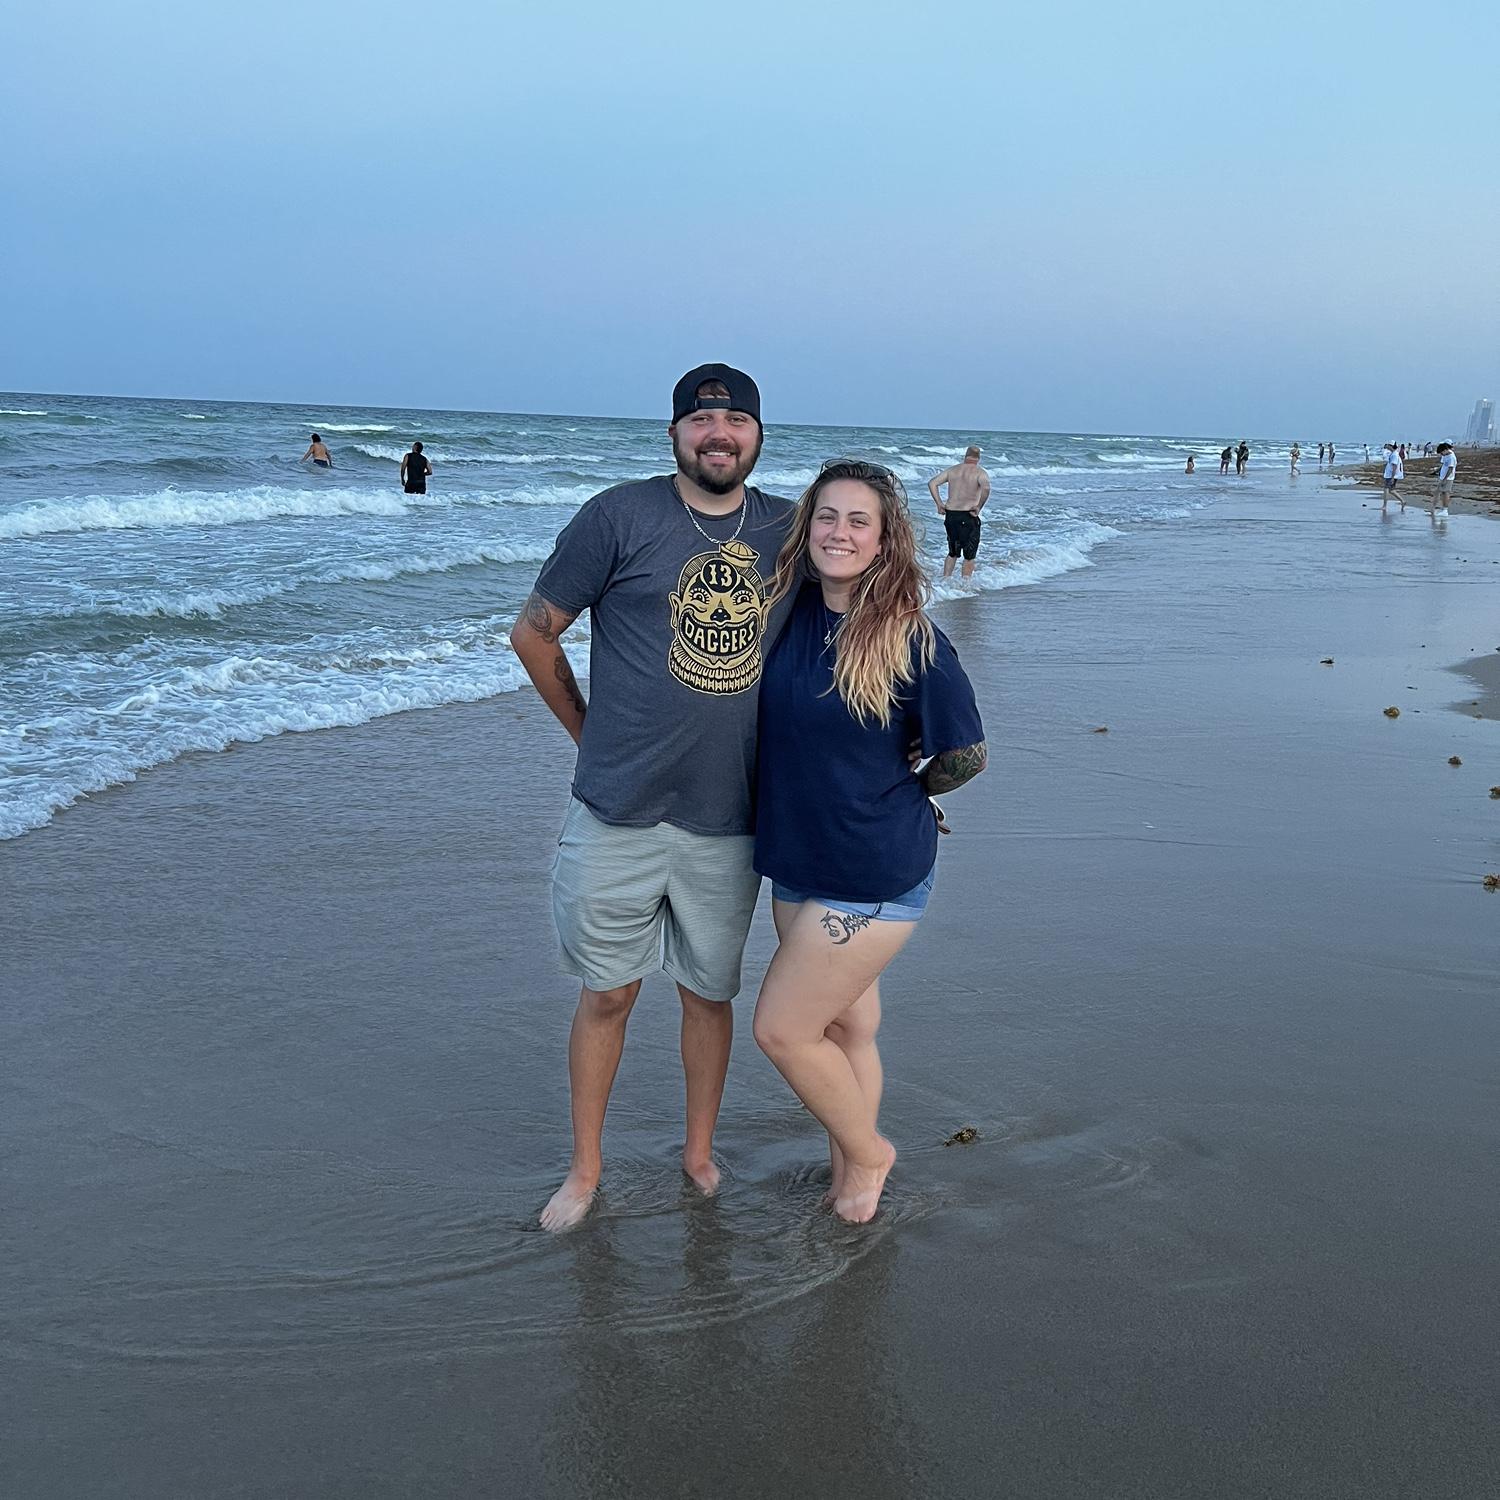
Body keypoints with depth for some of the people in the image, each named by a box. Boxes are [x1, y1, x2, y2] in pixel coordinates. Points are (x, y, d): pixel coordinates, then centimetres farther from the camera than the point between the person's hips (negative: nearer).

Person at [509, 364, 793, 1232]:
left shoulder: (786, 531, 4)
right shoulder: (621, 516, -6)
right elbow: (534, 633, 1)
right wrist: (592, 733, 6)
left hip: (729, 819, 3)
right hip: (619, 814, -2)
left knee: (710, 993, 16)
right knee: (608, 994, 10)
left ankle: (700, 1153, 36)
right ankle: (586, 1168, 28)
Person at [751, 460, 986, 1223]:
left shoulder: (911, 639, -17)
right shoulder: (790, 611, -1)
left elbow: (966, 756, -10)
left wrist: (899, 791, 4)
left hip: (874, 874, -6)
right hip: (797, 863, 6)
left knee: (781, 1028, -2)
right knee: (846, 1026, 19)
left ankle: (867, 1152, 22)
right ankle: (849, 1177, 36)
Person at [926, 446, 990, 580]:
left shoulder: (952, 470, 10)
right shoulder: (980, 473, -4)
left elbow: (932, 483, 4)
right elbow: (986, 488, -25)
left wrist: (939, 503, 4)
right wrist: (978, 507, -15)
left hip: (950, 515, 5)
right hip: (968, 517, -5)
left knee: (952, 553, 20)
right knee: (969, 556, 7)